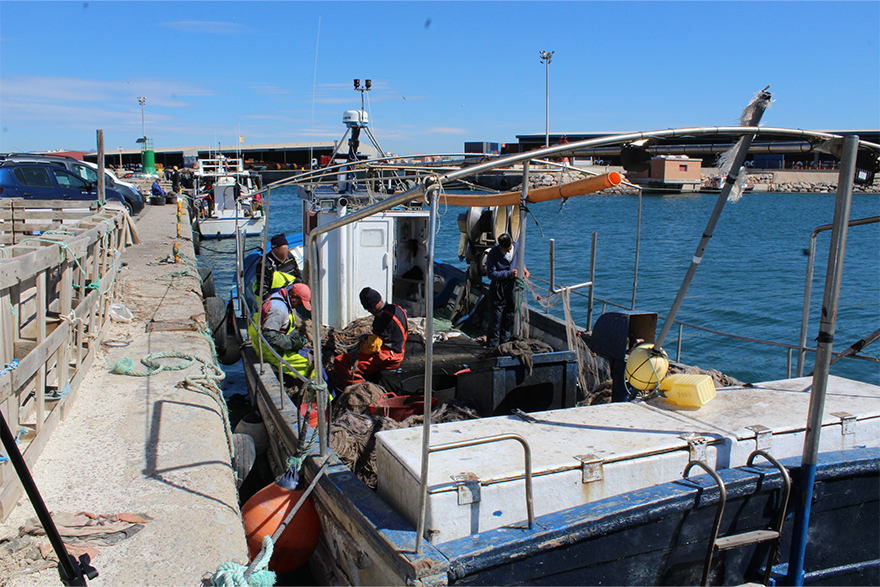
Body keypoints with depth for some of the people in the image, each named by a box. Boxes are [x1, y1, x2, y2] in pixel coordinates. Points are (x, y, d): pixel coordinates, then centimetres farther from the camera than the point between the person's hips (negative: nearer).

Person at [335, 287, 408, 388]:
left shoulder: (382, 317, -21)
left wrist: (359, 349, -1)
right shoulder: (396, 308, 8)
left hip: (387, 359, -10)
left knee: (341, 362, -15)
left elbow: (373, 346, -18)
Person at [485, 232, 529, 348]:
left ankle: (504, 341, 25)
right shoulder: (493, 254, -16)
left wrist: (523, 267, 1)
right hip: (498, 288, -5)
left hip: (512, 286, 5)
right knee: (496, 316, -2)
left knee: (510, 315, 11)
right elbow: (491, 273, -17)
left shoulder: (517, 247, 0)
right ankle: (492, 345, 9)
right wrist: (509, 273, -22)